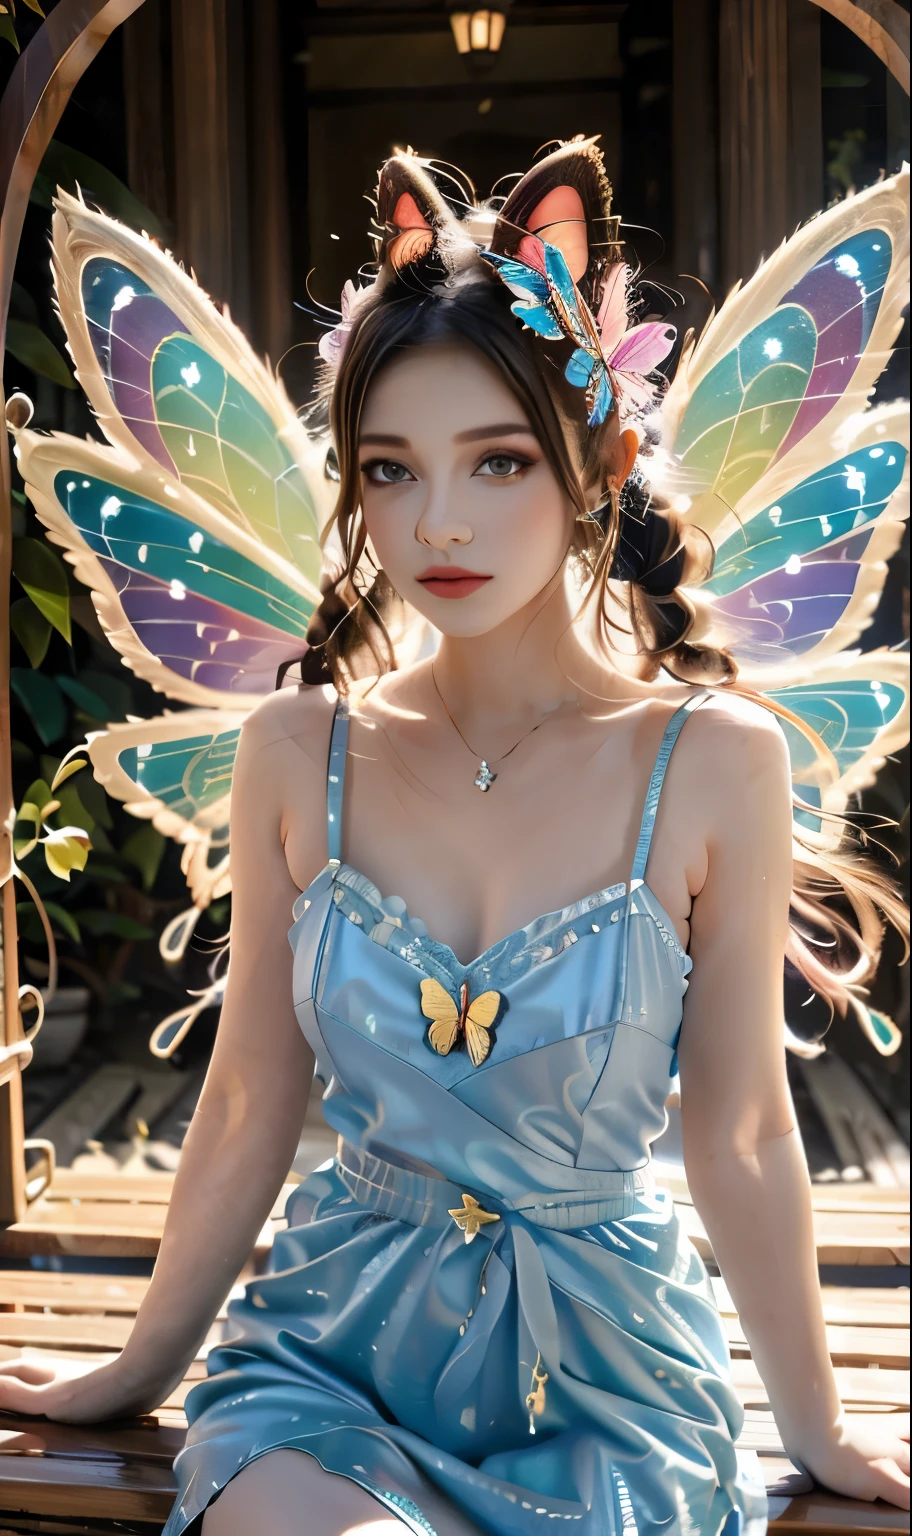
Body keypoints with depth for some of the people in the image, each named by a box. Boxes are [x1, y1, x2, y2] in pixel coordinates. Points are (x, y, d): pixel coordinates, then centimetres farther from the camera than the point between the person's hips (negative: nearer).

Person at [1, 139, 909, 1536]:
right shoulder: (299, 754, -5)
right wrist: (146, 1365, 13)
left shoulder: (712, 760, -11)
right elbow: (250, 1109, 4)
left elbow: (740, 1137, -2)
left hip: (607, 1372, 0)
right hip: (336, 1338, 0)